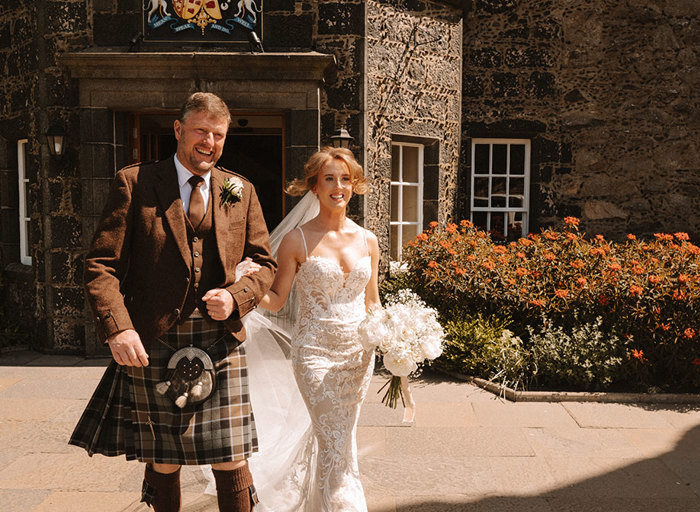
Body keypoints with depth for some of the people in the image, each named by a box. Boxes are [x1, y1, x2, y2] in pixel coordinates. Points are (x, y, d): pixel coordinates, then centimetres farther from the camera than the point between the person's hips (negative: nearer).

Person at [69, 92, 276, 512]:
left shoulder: (241, 192, 9)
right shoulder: (134, 184, 1)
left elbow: (265, 264, 13)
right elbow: (101, 264, -3)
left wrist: (236, 296, -7)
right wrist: (117, 327, -17)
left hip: (221, 341, 1)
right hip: (152, 345, -1)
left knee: (231, 463, 4)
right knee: (163, 464, 14)